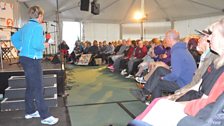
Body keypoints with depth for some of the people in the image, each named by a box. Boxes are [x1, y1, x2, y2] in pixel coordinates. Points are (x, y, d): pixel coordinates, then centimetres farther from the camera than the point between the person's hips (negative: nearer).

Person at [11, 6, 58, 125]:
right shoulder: (37, 26, -14)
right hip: (32, 60, -10)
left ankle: (30, 111, 29)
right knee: (38, 88, -6)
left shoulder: (25, 26, 14)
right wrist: (44, 45, -6)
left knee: (30, 87, 18)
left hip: (24, 58, 10)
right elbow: (36, 45, -25)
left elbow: (14, 38, 23)